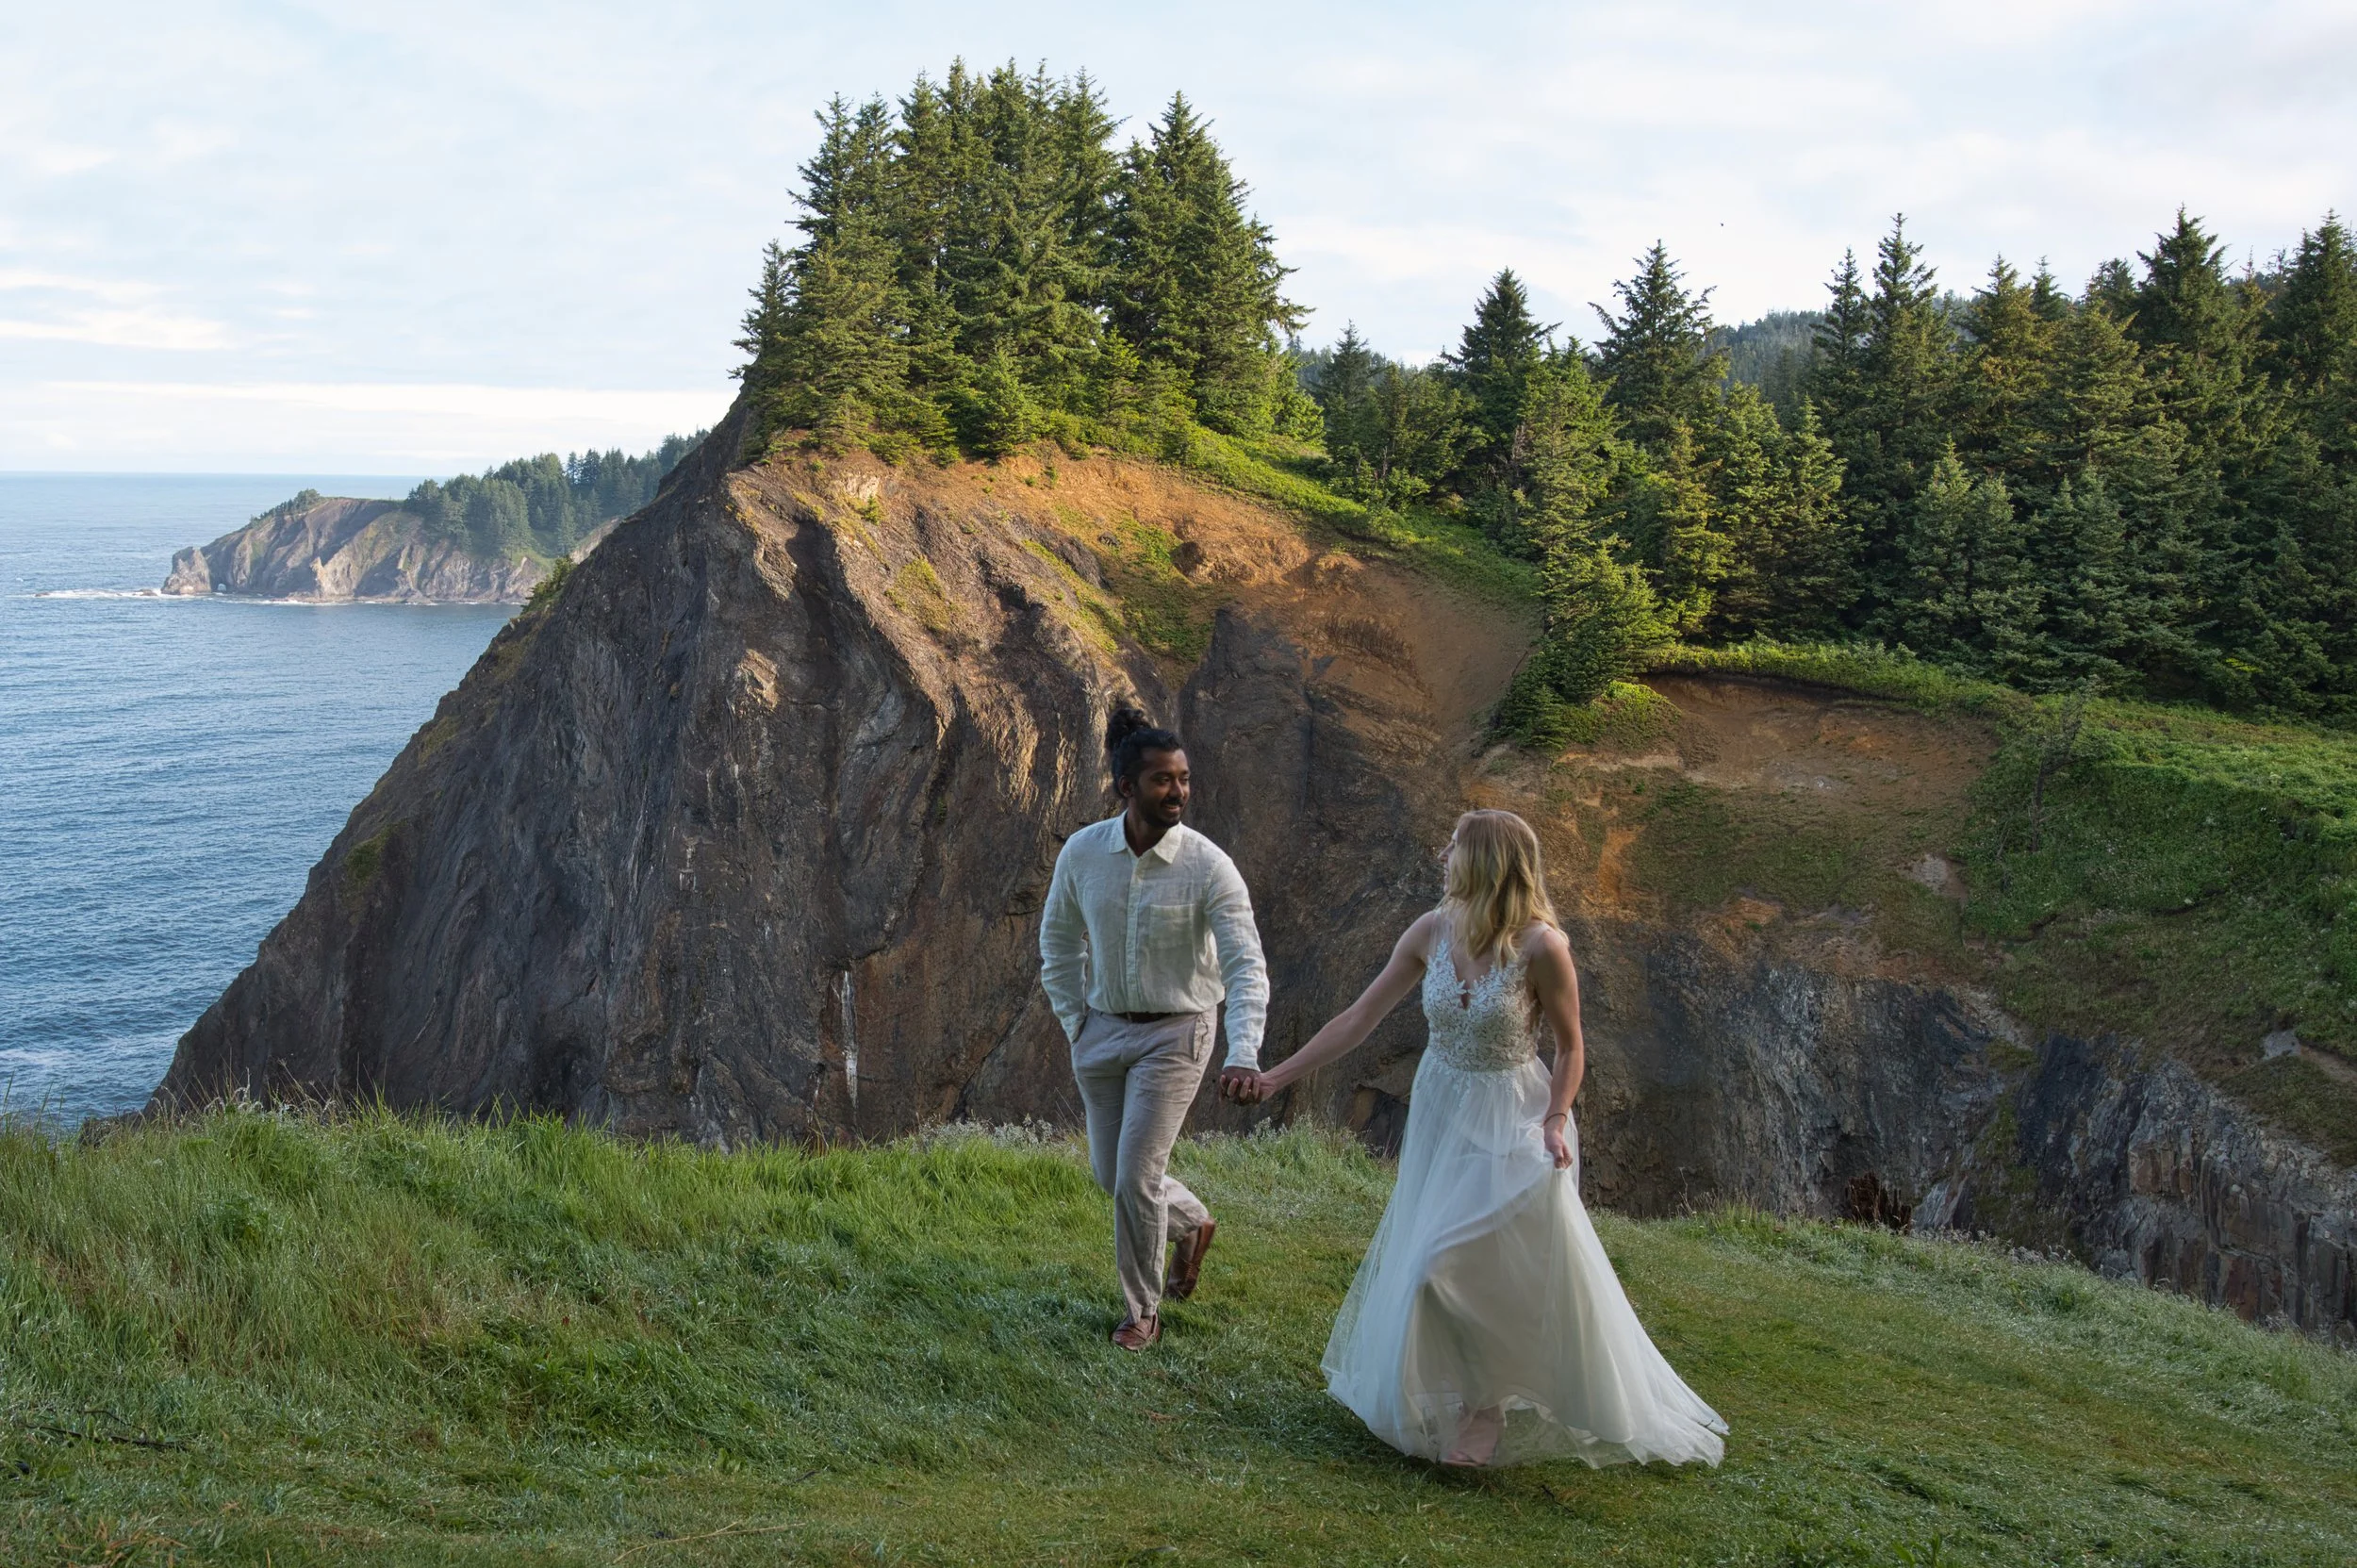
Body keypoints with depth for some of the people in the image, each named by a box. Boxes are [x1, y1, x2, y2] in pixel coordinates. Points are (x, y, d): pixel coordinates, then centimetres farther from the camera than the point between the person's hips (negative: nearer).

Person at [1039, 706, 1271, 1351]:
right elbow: (1058, 939, 9)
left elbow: (1247, 966, -21)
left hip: (1174, 1035, -4)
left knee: (1137, 1177, -7)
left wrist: (1243, 1054, -34)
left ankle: (1143, 1312, 16)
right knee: (1110, 1173, 15)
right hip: (1103, 1032, 4)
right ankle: (1192, 1224, 46)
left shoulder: (1209, 867, -19)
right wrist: (1075, 1023, 5)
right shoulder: (1082, 852, -9)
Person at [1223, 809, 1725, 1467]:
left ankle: (1488, 1407, 17)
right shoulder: (1432, 932, -5)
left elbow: (1571, 1047, -6)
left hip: (1511, 1125, -5)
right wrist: (1275, 1077, -3)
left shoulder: (1540, 945, -19)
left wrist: (1556, 1120, -22)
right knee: (1431, 1266, 13)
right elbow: (1359, 1018, -1)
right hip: (1439, 1115, 5)